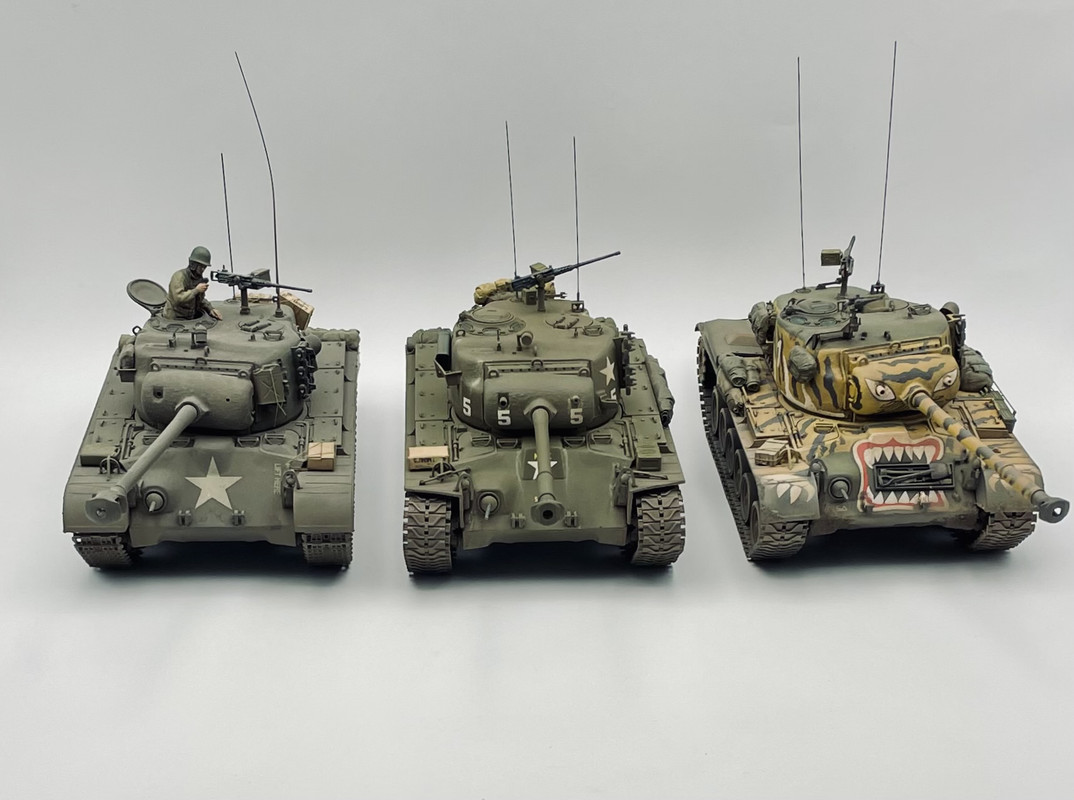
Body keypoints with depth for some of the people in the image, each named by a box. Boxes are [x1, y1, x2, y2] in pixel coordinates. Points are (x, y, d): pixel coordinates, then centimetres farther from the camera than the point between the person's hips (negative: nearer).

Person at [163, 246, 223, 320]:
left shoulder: (199, 278, 8)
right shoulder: (179, 276, -15)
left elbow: (201, 299, 21)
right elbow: (178, 298, -29)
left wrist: (210, 309, 4)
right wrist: (196, 290, -24)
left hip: (191, 318, 8)